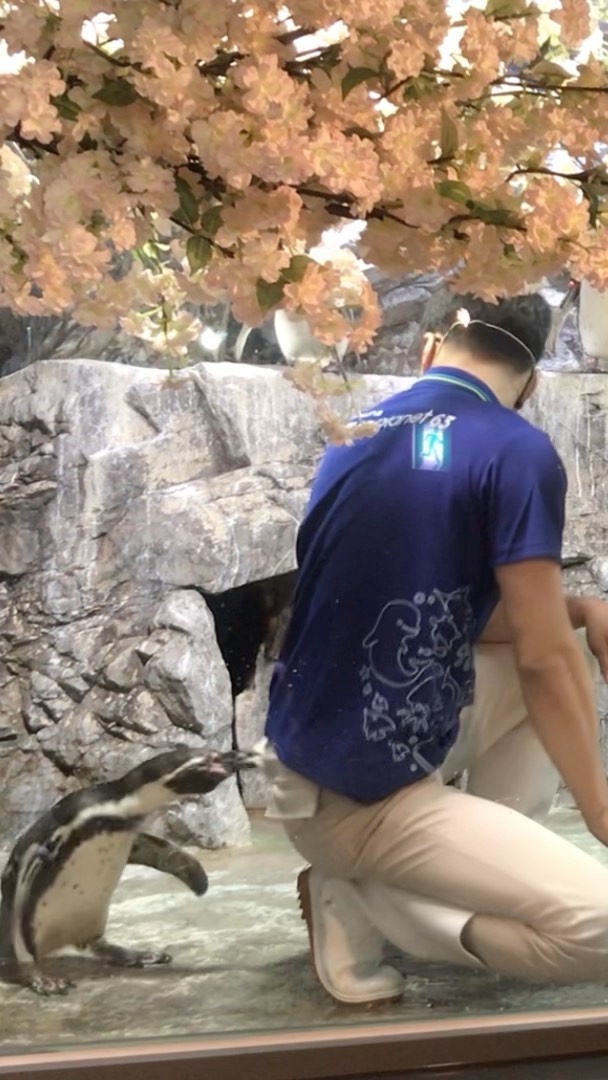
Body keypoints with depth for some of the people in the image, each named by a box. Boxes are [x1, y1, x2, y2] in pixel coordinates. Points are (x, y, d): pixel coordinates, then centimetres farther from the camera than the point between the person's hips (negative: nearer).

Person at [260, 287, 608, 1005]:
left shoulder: (354, 436, 8)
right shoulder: (517, 451, -15)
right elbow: (543, 660, -13)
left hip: (314, 751, 8)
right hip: (352, 802, -8)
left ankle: (486, 862, 17)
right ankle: (363, 896, -2)